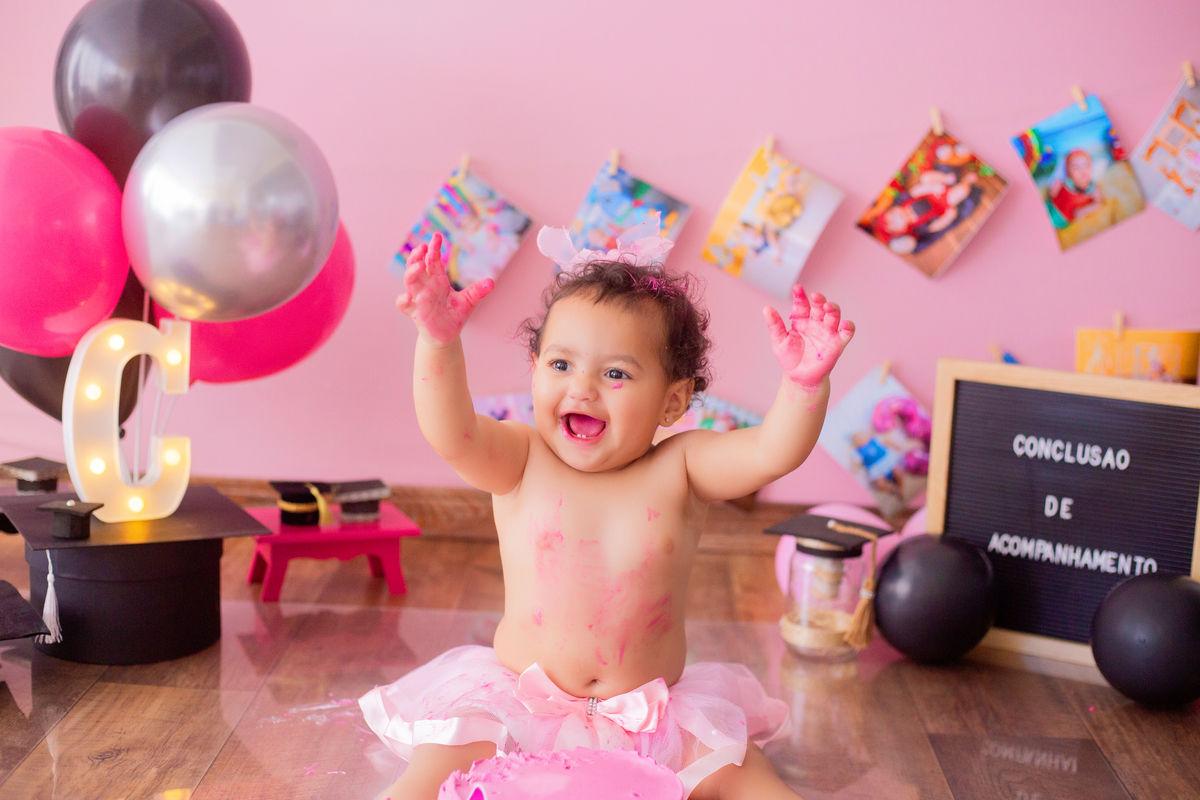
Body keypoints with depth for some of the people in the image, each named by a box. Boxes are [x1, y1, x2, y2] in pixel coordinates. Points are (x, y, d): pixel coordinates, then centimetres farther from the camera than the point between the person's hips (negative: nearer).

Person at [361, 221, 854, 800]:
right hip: (520, 703, -1)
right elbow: (450, 434, -24)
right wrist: (438, 340, -41)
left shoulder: (678, 470, -5)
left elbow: (774, 450, -19)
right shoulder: (519, 463, -5)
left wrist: (806, 382, -39)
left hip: (651, 714, 1)